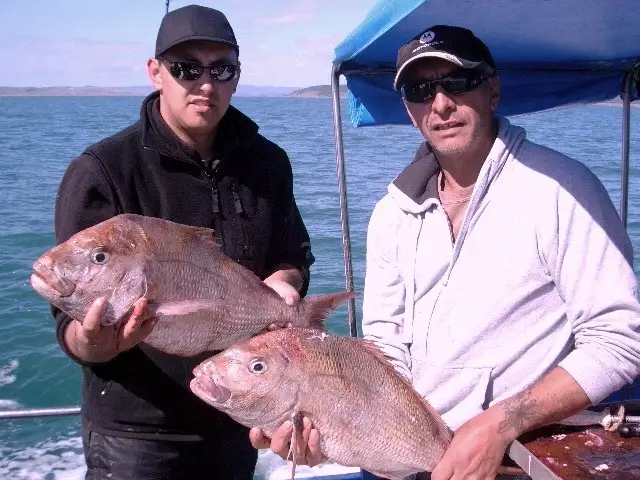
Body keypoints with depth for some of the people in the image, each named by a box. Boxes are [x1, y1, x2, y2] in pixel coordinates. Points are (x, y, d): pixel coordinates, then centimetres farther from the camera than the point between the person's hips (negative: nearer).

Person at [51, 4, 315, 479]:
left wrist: (283, 283, -13)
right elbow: (73, 325, -16)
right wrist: (95, 342, -38)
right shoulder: (101, 172, -15)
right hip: (138, 430, -4)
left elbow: (293, 260, 10)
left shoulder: (268, 163, 0)